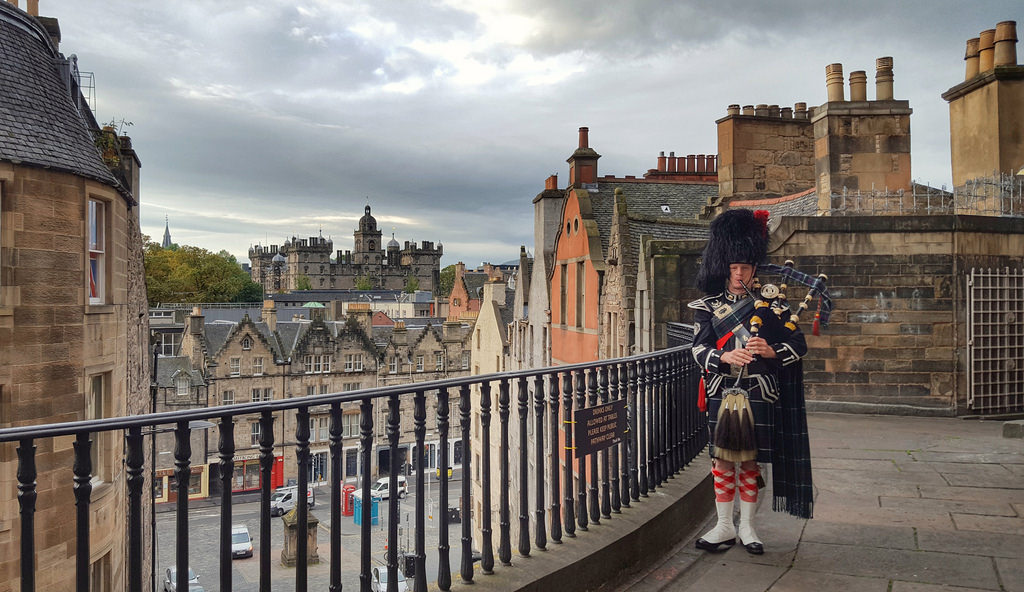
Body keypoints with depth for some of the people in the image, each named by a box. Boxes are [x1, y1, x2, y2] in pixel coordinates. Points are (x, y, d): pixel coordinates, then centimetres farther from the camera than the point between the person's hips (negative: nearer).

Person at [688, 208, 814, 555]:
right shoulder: (708, 306, 6)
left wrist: (771, 351, -19)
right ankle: (724, 526, 16)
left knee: (750, 461, 6)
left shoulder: (771, 302, 4)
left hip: (759, 395, 0)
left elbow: (798, 344, 1)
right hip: (722, 393, 1)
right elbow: (699, 349, -4)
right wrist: (725, 357, -24)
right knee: (722, 460, 5)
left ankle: (747, 527, 19)